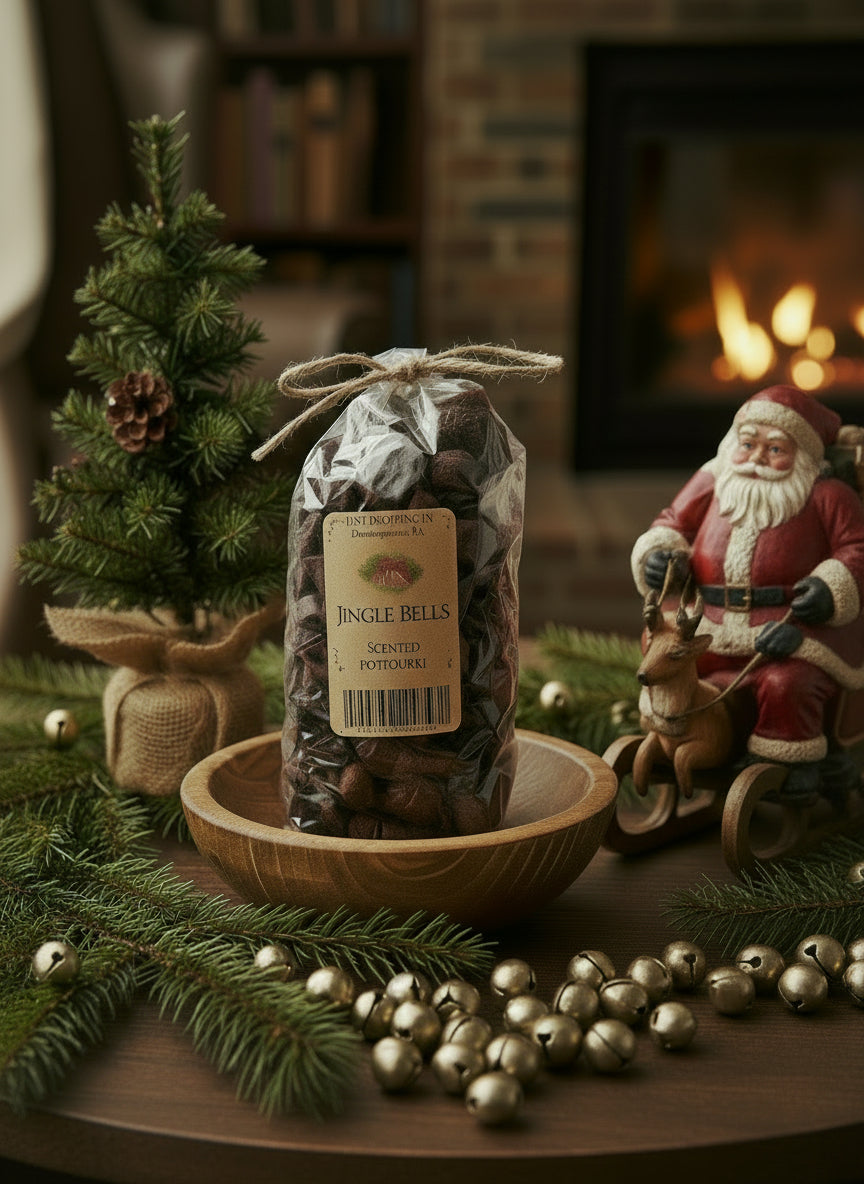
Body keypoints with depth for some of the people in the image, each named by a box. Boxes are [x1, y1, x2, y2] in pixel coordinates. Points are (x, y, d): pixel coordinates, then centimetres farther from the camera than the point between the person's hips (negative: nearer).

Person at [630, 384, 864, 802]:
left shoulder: (826, 497, -3)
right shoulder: (712, 482, 7)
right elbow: (673, 524, 18)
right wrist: (657, 555, -3)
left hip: (797, 632, -5)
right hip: (717, 637, 5)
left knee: (786, 685, -32)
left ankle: (800, 762, -5)